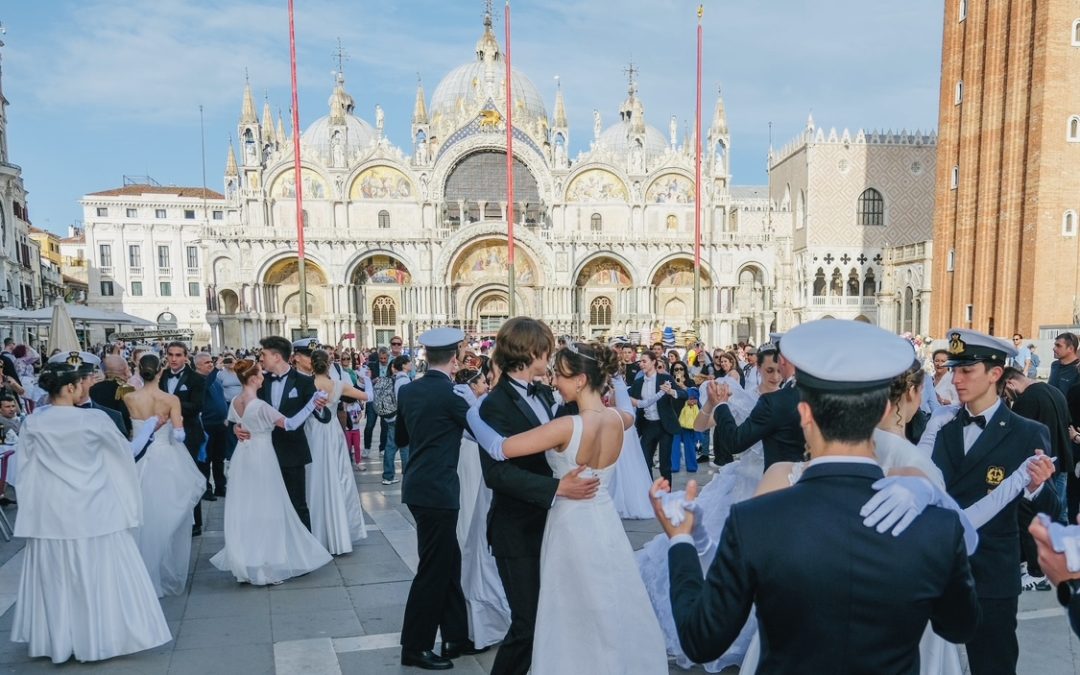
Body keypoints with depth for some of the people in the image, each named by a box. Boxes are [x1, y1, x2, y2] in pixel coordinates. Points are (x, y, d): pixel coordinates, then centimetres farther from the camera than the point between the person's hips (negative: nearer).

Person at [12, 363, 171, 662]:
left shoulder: (32, 423, -3)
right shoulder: (94, 418, -12)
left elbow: (25, 469, 4)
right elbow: (123, 451, 1)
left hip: (52, 513, 3)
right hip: (94, 511, -3)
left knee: (56, 578, 15)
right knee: (102, 575, 8)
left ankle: (57, 639, 26)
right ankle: (107, 634, 17)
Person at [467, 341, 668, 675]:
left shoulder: (568, 427, -26)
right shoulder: (616, 419, -7)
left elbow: (499, 449, -27)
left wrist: (472, 412, -13)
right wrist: (617, 382, 37)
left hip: (572, 526, -6)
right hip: (605, 522, 6)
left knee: (577, 618, 12)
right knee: (613, 613, 23)